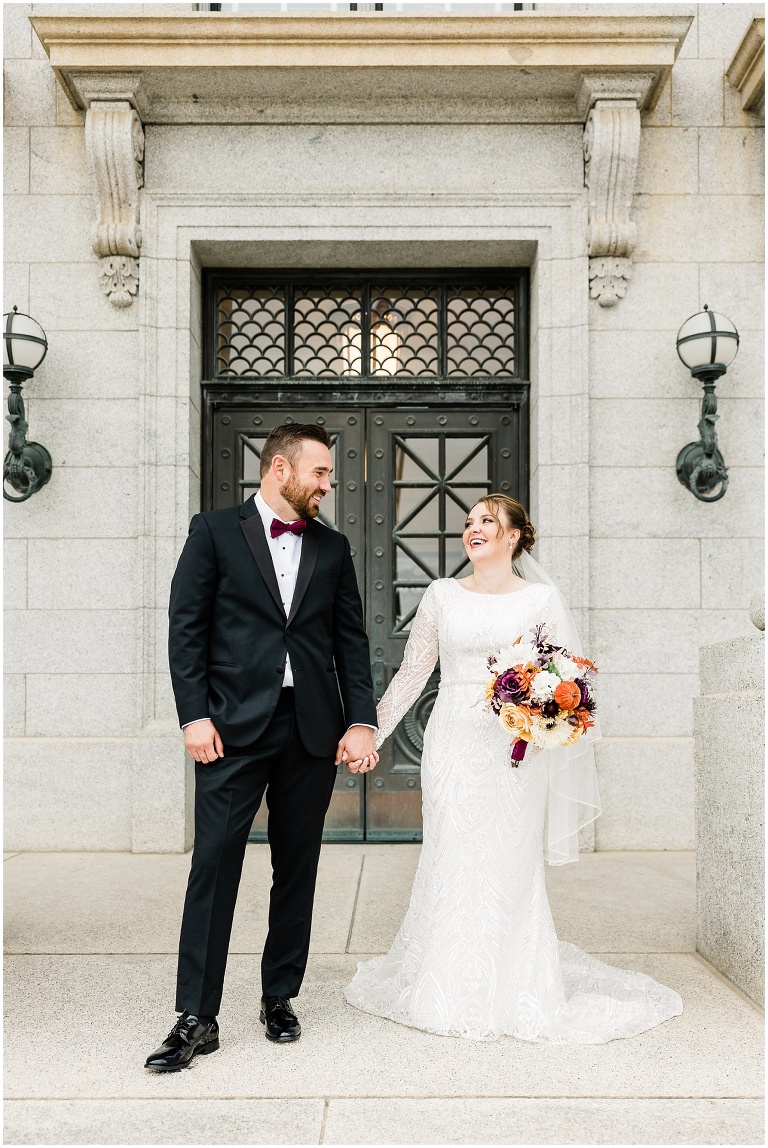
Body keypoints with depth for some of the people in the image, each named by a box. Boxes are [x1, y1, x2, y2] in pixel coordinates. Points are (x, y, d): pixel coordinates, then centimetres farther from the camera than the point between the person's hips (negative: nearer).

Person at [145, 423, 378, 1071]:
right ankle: (197, 1018, 5)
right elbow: (186, 627, -2)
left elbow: (351, 641, 10)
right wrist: (195, 715, -9)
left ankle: (280, 997, 26)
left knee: (297, 870, 11)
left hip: (313, 730, 4)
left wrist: (361, 721, 0)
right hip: (234, 727, -3)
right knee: (214, 866, -4)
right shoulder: (215, 531, 2)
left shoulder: (333, 548, 12)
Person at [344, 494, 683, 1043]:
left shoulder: (542, 598, 3)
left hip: (517, 751, -1)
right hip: (454, 745, 1)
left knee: (512, 866, 3)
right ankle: (453, 991, 18)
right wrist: (371, 733, 4)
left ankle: (514, 993, 19)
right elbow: (412, 673, 9)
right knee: (452, 864, 3)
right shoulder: (442, 595, 7)